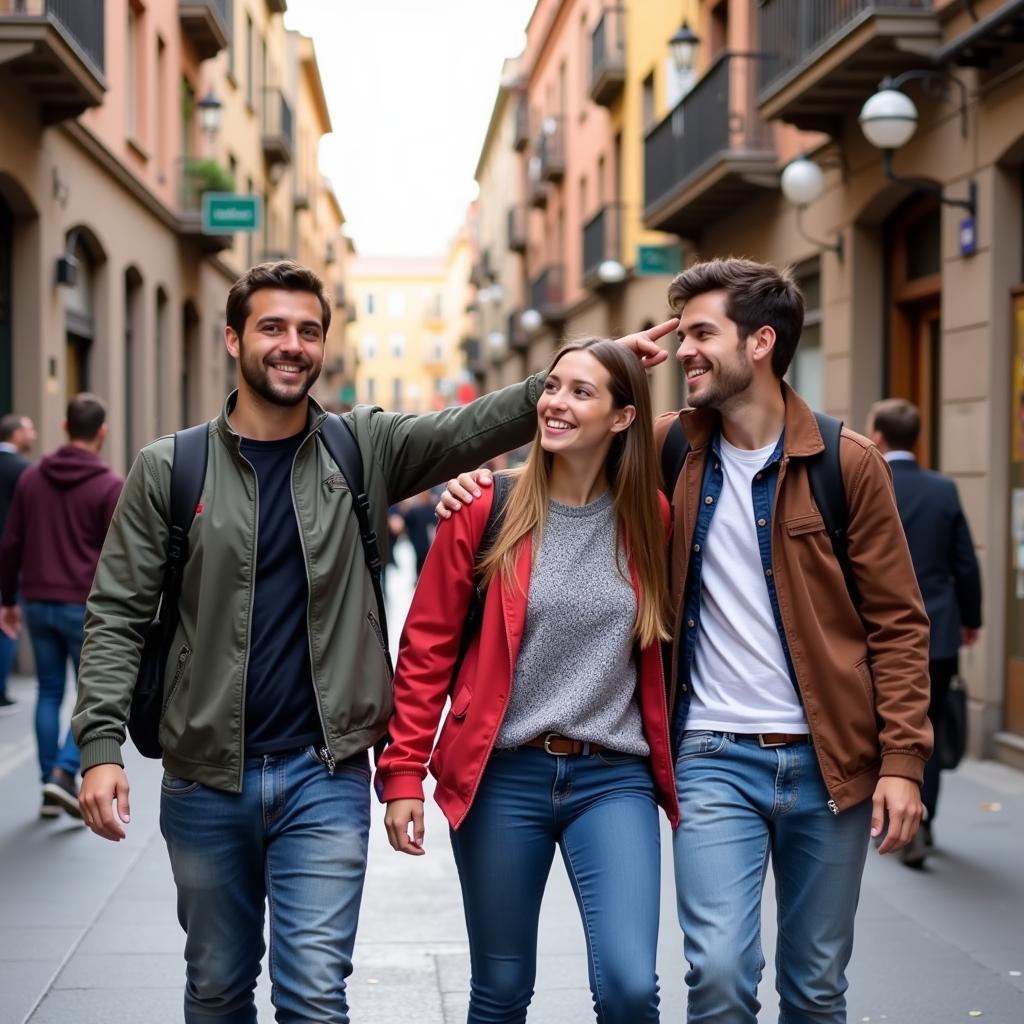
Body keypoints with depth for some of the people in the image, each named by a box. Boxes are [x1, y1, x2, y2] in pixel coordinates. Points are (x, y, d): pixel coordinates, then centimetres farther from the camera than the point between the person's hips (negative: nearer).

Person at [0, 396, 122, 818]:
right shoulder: (109, 486, -9)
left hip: (39, 604, 5)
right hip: (85, 608, -5)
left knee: (49, 692, 12)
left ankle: (50, 786, 13)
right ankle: (64, 773, -10)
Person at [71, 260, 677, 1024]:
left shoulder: (366, 448, 3)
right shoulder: (169, 468, 0)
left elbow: (479, 426, -8)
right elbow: (119, 615, -2)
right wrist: (101, 745, -12)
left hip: (326, 774, 0)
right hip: (204, 780, 1)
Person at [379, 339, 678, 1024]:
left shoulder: (651, 518, 1)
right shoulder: (487, 510, -3)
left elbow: (660, 653, 12)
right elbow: (427, 647, 0)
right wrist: (403, 774, -2)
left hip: (614, 779, 1)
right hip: (501, 777, 0)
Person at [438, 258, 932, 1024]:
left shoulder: (848, 464, -4)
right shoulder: (668, 448, 1)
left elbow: (897, 622, -2)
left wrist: (902, 759, -8)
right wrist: (488, 486, -3)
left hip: (828, 759, 0)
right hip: (714, 758, 1)